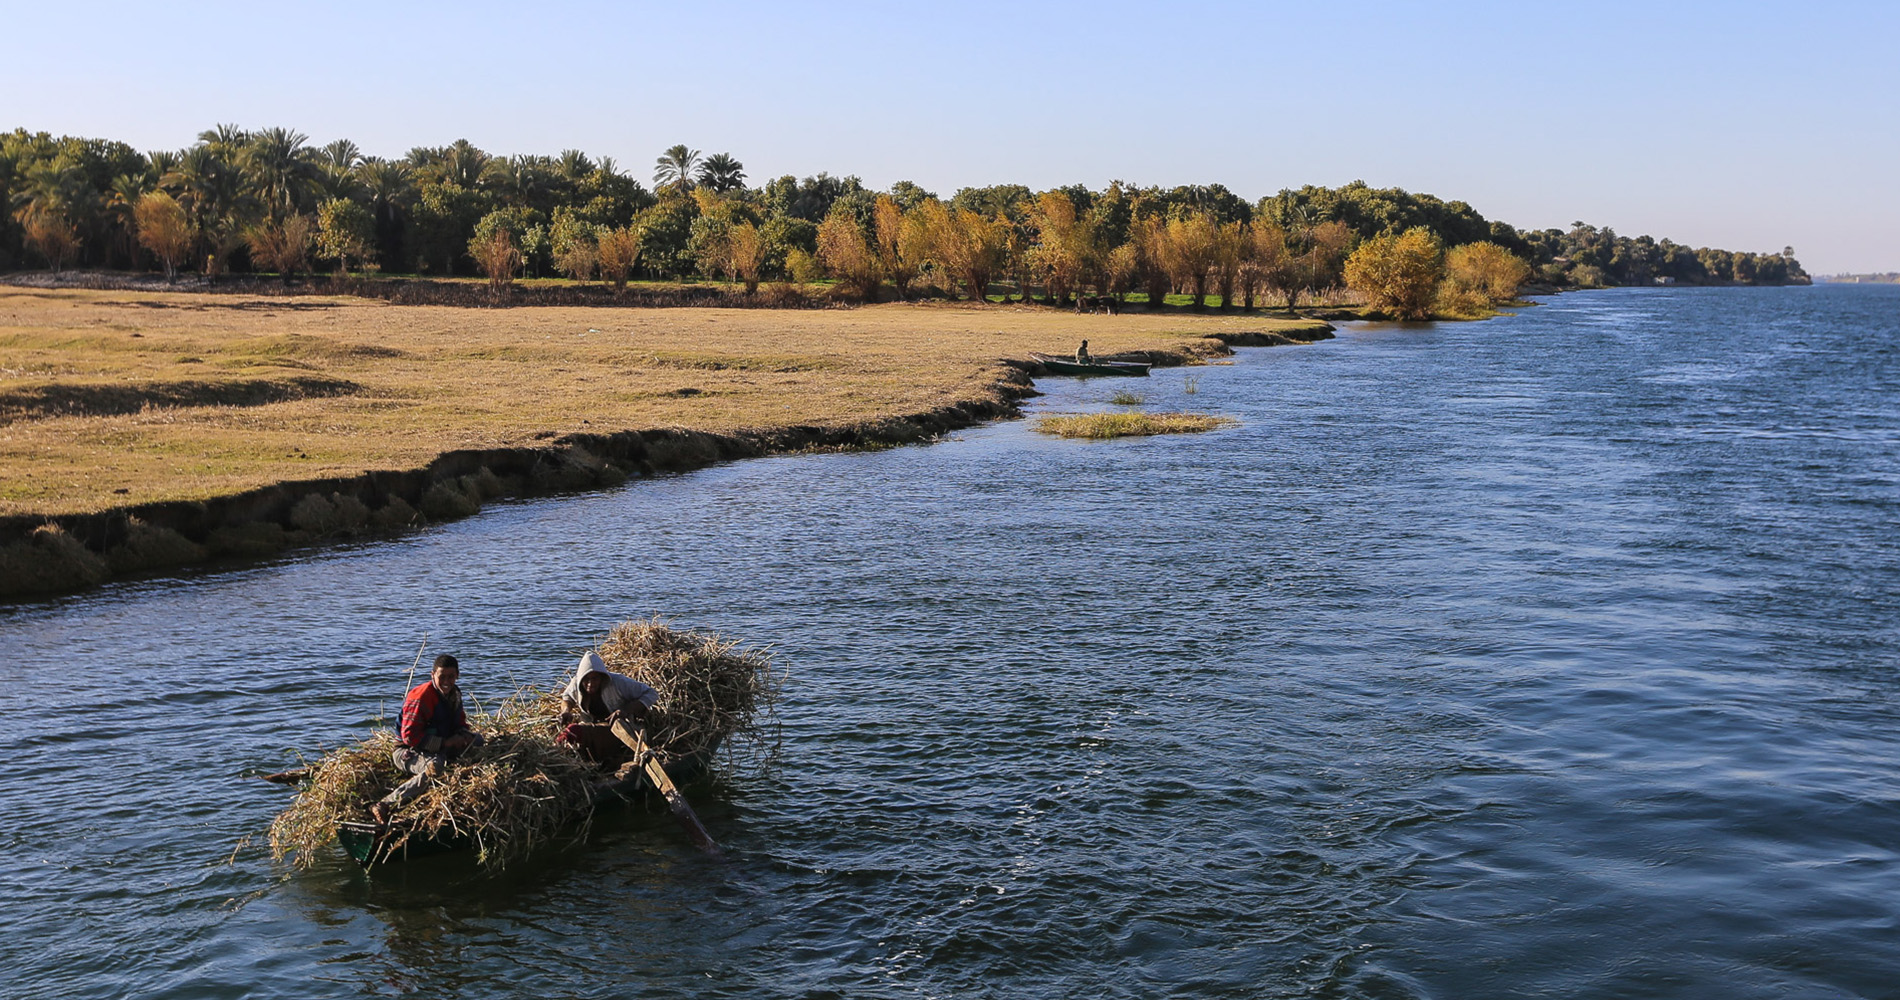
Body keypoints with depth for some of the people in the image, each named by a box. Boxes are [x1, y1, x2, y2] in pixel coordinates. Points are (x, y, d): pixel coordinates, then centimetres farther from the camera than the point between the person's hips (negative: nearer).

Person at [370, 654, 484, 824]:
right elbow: (409, 736, -25)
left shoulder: (454, 693, 6)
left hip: (439, 750, 8)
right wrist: (446, 742, -25)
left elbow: (460, 723, 19)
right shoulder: (421, 697, -20)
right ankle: (383, 806, -41)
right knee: (434, 767, -40)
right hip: (408, 752, -8)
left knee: (477, 739, -5)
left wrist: (464, 735, -7)